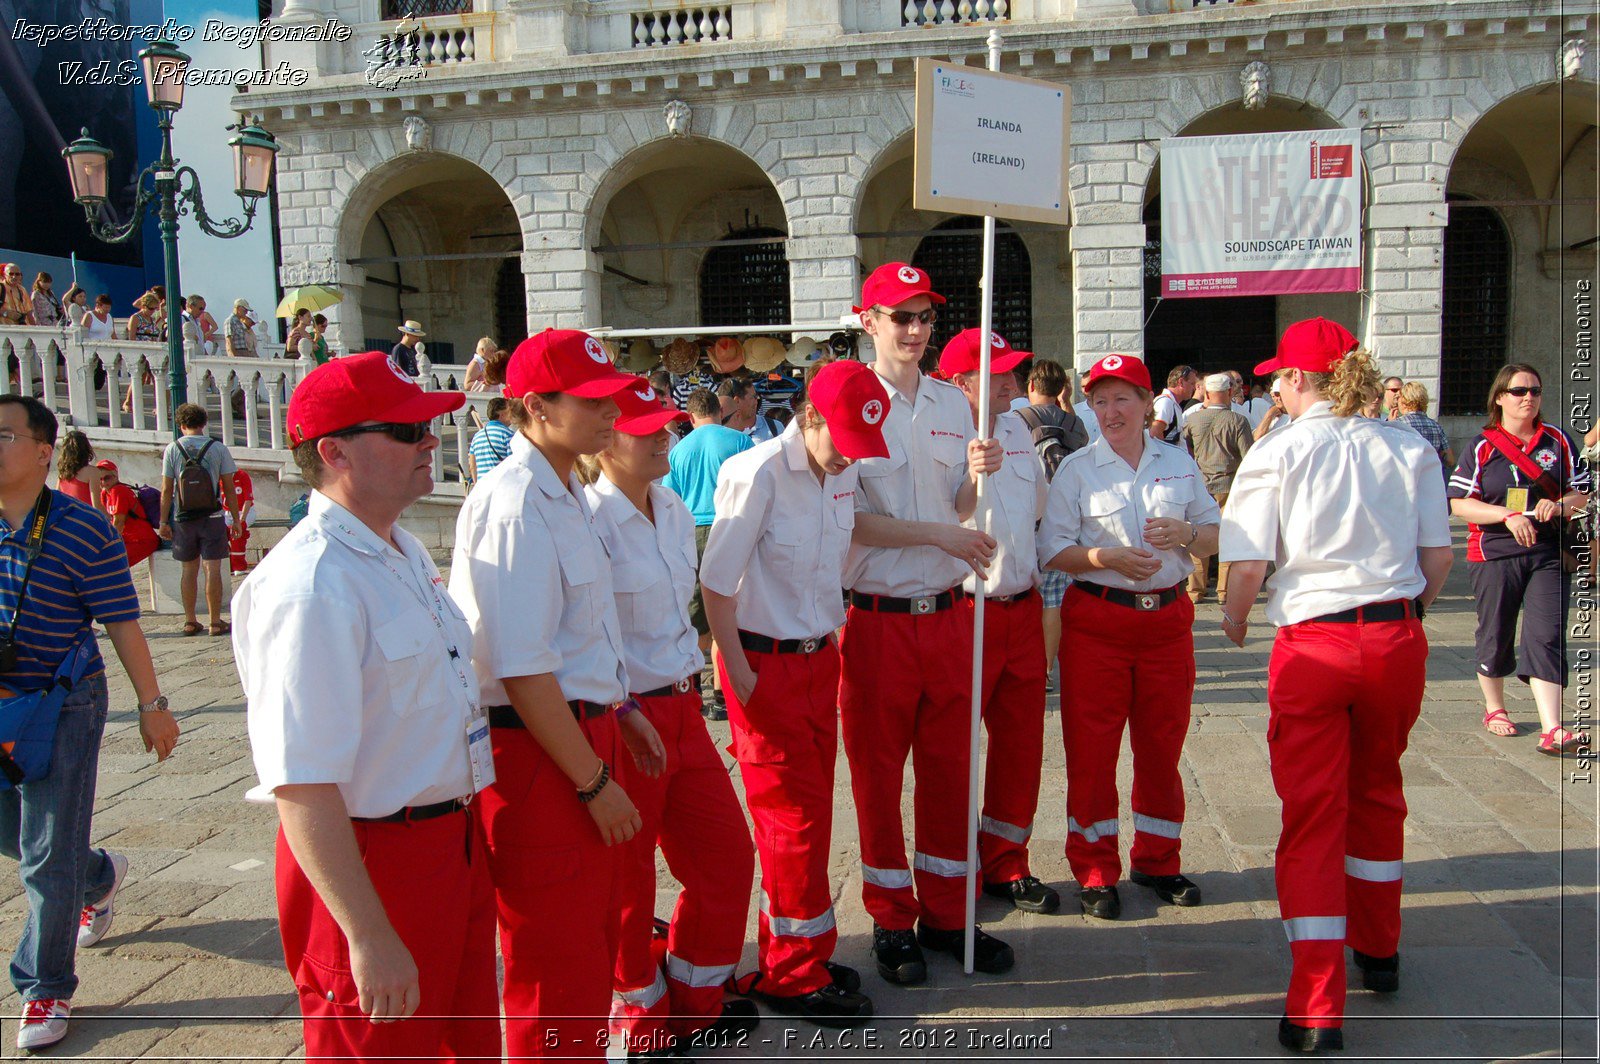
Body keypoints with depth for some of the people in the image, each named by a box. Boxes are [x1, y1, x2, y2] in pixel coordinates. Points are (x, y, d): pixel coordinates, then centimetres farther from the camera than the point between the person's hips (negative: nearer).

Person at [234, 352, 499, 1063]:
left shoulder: (405, 551, 7)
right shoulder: (311, 586, -25)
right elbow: (301, 785, -30)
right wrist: (369, 936, -28)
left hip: (454, 839, 9)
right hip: (369, 865, -9)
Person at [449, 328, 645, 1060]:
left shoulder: (565, 492, 11)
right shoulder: (516, 508, -21)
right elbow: (522, 671, -24)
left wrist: (617, 706, 21)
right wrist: (593, 781, -19)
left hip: (581, 729, 10)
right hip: (536, 753, -10)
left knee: (594, 937, 24)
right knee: (558, 962, 4)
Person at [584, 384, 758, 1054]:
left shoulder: (674, 513, 9)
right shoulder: (590, 521, -18)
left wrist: (687, 681, 16)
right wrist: (625, 715, -18)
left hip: (681, 708, 8)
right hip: (621, 721, -8)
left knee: (725, 854, 14)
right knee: (625, 877, 10)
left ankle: (693, 999, 35)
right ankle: (642, 1013, 33)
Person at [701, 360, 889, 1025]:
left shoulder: (845, 474, 6)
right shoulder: (759, 473, -16)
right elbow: (717, 582, -16)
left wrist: (835, 643, 13)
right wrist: (738, 672, -14)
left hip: (821, 658, 7)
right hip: (766, 665, -7)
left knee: (812, 811, 12)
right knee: (792, 817, 0)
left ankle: (796, 956, 28)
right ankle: (795, 976, 16)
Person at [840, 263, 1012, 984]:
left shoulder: (953, 405, 12)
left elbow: (960, 509, 16)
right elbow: (847, 518, -11)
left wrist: (977, 475, -5)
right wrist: (939, 533, -15)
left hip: (948, 613, 5)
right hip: (877, 618, -4)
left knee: (949, 768, 11)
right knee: (878, 773, 7)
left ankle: (947, 913, 26)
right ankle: (892, 921, 22)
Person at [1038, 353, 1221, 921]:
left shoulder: (1179, 462, 8)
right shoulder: (1076, 469, -1)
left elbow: (1214, 534, 12)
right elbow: (1052, 550, -5)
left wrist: (1185, 534, -10)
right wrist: (1108, 559, -20)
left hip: (1168, 616, 3)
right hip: (1097, 620, -3)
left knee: (1162, 745, 11)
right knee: (1092, 750, 2)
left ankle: (1157, 860, 29)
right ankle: (1095, 871, 16)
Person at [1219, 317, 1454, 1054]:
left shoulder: (1277, 453, -7)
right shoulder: (1408, 450, 3)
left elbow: (1249, 564, -12)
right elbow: (1438, 560, 4)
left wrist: (1235, 619, 8)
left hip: (1312, 646, -4)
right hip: (1397, 641, 4)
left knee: (1312, 814, 3)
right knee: (1376, 793, 23)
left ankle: (1316, 1010, 2)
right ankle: (1377, 951, 41)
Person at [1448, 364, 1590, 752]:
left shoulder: (1558, 440, 9)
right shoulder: (1482, 446, 1)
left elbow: (1583, 491, 13)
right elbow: (1459, 502, -5)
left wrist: (1561, 505, -9)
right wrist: (1508, 515, -18)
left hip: (1550, 555, 1)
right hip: (1495, 554, -1)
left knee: (1546, 637, -8)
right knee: (1496, 635, 9)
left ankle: (1551, 731, -13)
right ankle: (1495, 708, 32)